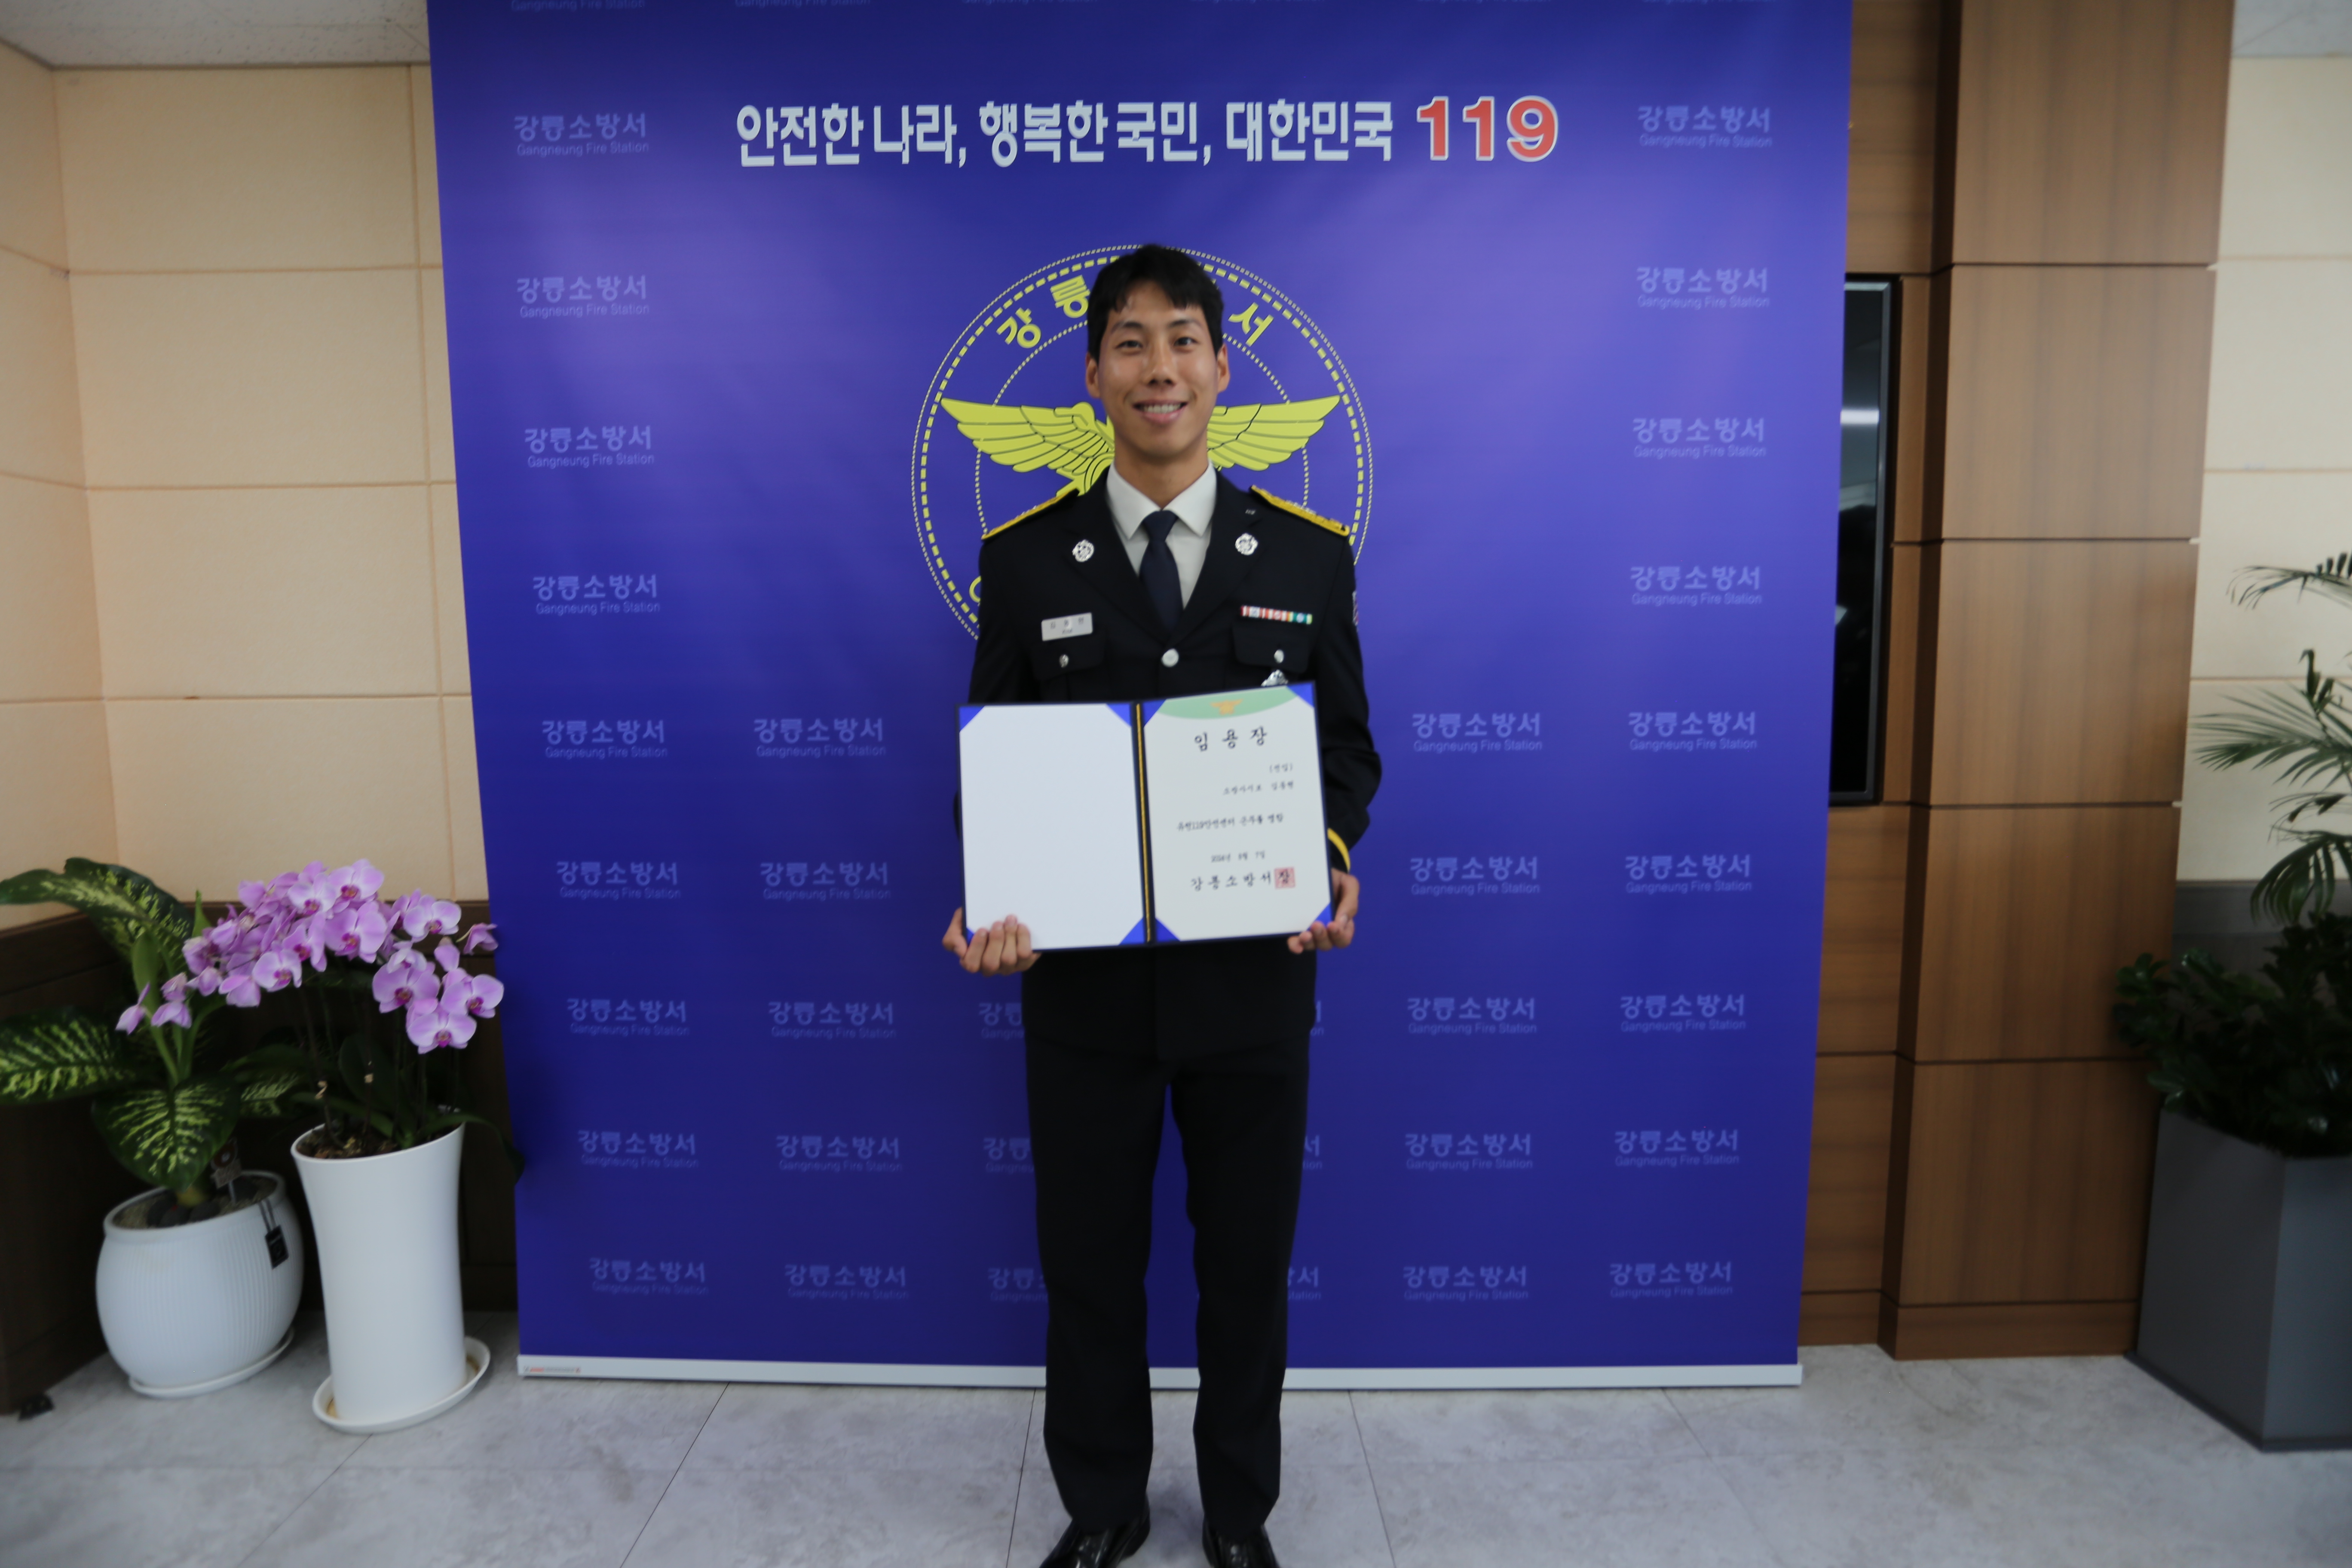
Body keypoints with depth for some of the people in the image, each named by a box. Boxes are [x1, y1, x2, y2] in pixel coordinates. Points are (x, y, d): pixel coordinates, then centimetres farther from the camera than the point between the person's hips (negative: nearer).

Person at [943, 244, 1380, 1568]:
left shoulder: (1311, 553, 0)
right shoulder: (1025, 557, -1)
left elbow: (1347, 746, 4)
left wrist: (1334, 860, -16)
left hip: (1254, 970, 1)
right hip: (1084, 975, 0)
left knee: (1249, 1258, 17)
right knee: (1088, 1260, 16)